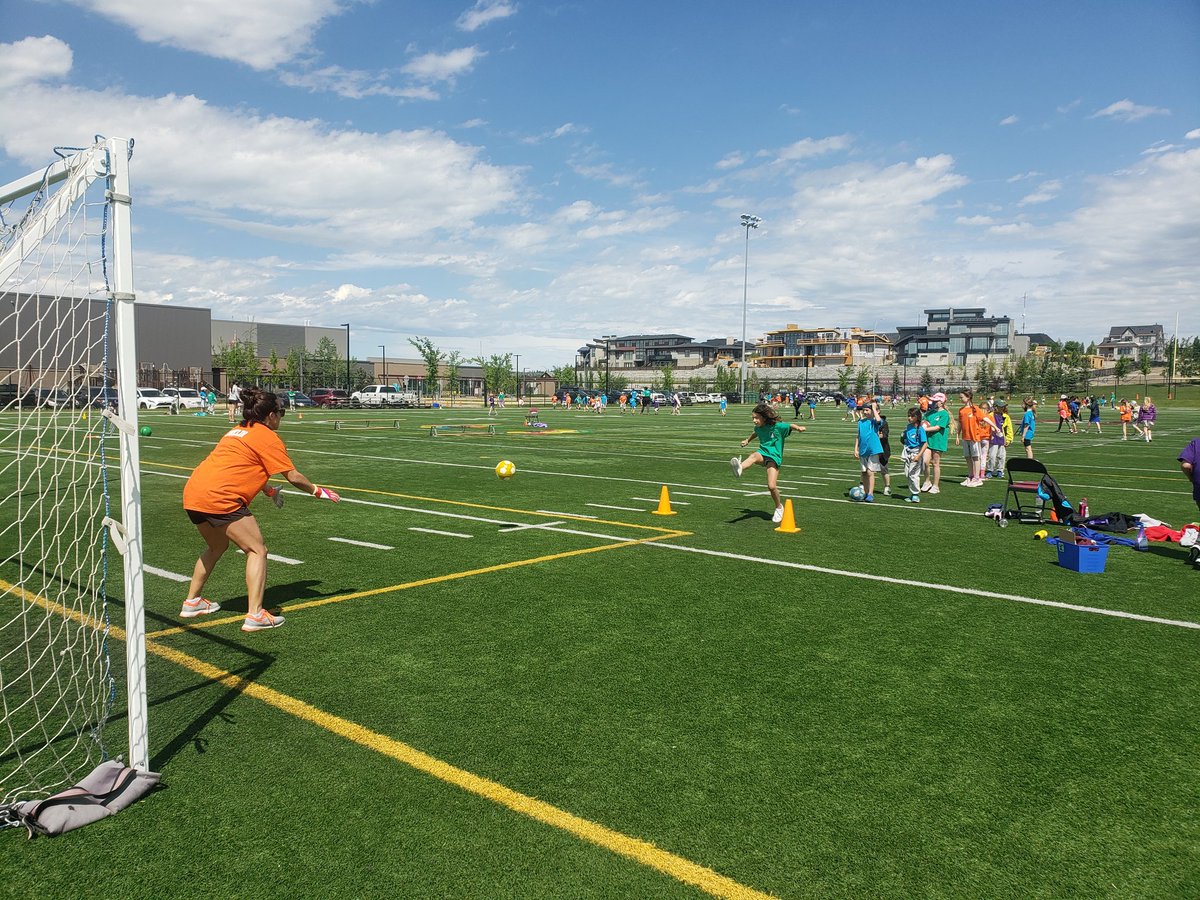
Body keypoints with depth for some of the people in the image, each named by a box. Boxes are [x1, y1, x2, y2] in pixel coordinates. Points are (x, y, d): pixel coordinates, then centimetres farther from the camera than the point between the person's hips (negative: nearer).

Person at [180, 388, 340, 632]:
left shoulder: (238, 431, 24)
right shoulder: (267, 436, -1)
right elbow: (293, 477, -1)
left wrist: (271, 492, 45)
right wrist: (318, 491, 14)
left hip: (192, 493, 9)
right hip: (220, 498, -9)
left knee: (217, 547, 29)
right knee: (257, 551, -2)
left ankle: (192, 602, 38)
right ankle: (255, 615, -10)